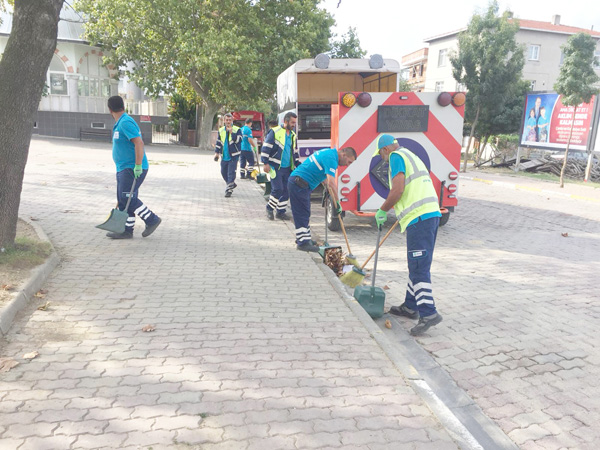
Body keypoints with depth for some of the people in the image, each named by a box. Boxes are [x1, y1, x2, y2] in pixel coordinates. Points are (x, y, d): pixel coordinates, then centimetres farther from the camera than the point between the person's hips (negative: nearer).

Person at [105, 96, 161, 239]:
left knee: (127, 199, -11)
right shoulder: (120, 123, 18)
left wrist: (138, 166, -26)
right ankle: (126, 231, 13)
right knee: (123, 200, 8)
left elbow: (139, 143, -24)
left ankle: (152, 220, 2)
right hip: (124, 169, 10)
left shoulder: (125, 122, -15)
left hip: (132, 169, -10)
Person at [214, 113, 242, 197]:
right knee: (223, 172, 13)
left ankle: (229, 189, -5)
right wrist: (217, 153, 10)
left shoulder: (237, 130, -4)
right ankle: (232, 184, 33)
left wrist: (231, 132, -23)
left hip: (233, 155, -6)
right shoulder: (221, 130, 10)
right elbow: (218, 142, 16)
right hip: (224, 156, 6)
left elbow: (238, 140, -19)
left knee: (231, 173, -10)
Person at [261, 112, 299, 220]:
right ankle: (269, 209, 8)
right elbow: (265, 148, -8)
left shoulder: (293, 135, 16)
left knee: (286, 190, 6)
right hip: (275, 167, -7)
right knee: (277, 189, -12)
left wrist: (298, 165, 21)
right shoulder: (275, 132, -6)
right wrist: (265, 163, -12)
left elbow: (295, 152, 26)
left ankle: (280, 211, 17)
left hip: (287, 168, 7)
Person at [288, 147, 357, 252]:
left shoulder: (329, 152, 15)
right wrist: (337, 203, -20)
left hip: (297, 182, 11)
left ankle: (304, 238, 24)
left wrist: (327, 187, 29)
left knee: (305, 213, 16)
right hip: (299, 184, -11)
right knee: (302, 214, -8)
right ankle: (303, 242, -5)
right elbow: (331, 183, -26)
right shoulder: (331, 158, -18)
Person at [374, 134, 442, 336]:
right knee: (417, 265, 16)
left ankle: (428, 313, -11)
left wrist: (382, 210, -1)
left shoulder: (396, 156, -2)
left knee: (418, 268, -10)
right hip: (432, 213, 10)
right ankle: (410, 306, 27)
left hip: (419, 217, -10)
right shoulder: (411, 156, 27)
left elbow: (397, 190, -15)